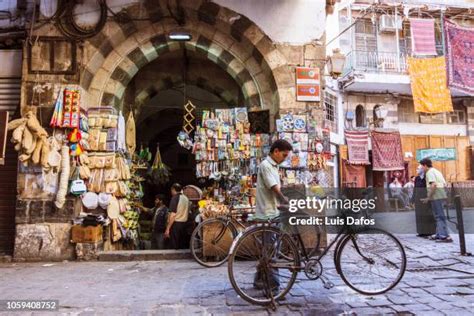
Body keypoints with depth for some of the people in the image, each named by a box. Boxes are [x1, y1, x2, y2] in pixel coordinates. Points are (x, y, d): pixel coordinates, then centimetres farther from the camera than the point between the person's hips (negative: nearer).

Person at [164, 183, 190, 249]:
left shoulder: (175, 198, -12)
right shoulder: (186, 198, 10)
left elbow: (173, 215, -17)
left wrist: (167, 229, -15)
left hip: (176, 224, -7)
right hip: (184, 223, 7)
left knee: (174, 246, -1)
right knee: (182, 245, 12)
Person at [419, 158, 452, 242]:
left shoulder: (429, 172, -10)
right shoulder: (436, 171, 20)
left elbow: (433, 185, -23)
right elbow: (444, 184, 18)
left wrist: (428, 197, -17)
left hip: (436, 197, -10)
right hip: (442, 195, 10)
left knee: (440, 216, -8)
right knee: (439, 216, 15)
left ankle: (445, 236, -8)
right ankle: (439, 234, 19)